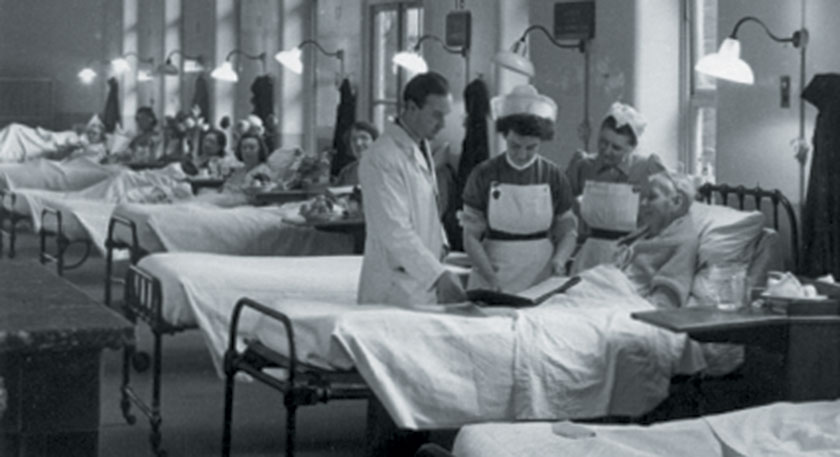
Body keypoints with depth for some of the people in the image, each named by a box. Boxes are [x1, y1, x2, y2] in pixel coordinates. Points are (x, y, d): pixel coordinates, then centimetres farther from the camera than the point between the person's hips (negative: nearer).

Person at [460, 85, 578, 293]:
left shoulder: (553, 177, 2)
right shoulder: (484, 175, -2)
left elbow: (568, 230, 9)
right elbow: (471, 237, -2)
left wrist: (559, 260, -11)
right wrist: (491, 277, -16)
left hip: (541, 281, 1)